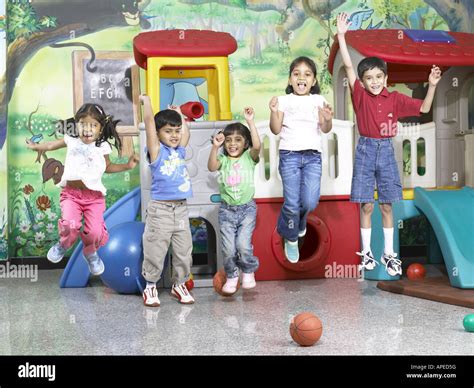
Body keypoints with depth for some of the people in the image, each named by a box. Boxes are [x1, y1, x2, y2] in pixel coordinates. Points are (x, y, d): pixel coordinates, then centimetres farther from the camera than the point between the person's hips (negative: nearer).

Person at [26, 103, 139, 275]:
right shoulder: (71, 140, 3)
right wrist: (35, 146, 27)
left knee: (95, 231, -13)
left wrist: (127, 166, 11)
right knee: (70, 225, -25)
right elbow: (51, 145, 22)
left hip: (94, 196, 0)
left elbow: (108, 167, 20)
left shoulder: (102, 147, 3)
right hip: (71, 193, 0)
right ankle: (63, 245, 13)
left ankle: (90, 253, 24)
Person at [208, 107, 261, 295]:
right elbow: (211, 167, -20)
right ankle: (231, 277, 21)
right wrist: (215, 147, -32)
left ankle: (248, 272, 15)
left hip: (247, 208, -1)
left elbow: (257, 146, -21)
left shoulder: (249, 157, -1)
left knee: (243, 244, -13)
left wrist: (250, 122, -26)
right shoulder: (223, 159, 1)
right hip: (227, 209, 1)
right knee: (228, 248, -3)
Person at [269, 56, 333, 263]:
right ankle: (290, 238, 21)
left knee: (310, 202, -10)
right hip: (289, 155, -1)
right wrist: (274, 112, -17)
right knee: (292, 203, -5)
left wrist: (328, 120, -20)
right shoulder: (284, 100, 6)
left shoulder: (318, 100, 10)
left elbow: (325, 129, 1)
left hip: (313, 155, 1)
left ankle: (298, 221, 26)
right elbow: (276, 130, 0)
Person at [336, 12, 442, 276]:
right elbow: (348, 67, -12)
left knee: (387, 205, 7)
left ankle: (389, 253, 16)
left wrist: (432, 86, -7)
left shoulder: (395, 99, 1)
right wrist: (341, 35, -17)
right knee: (366, 206, 2)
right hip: (366, 150, -1)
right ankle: (366, 251, 15)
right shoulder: (361, 96, -4)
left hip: (387, 150, 1)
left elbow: (423, 108, 6)